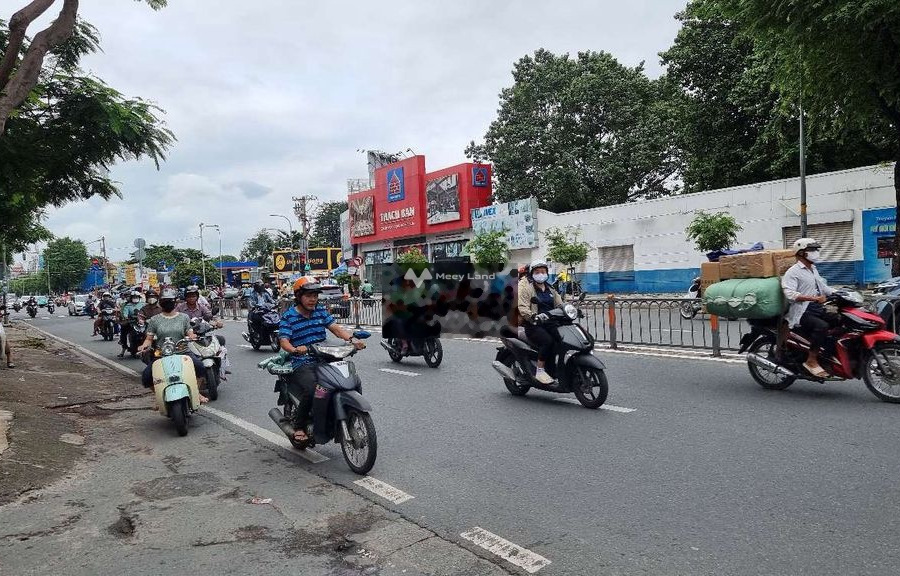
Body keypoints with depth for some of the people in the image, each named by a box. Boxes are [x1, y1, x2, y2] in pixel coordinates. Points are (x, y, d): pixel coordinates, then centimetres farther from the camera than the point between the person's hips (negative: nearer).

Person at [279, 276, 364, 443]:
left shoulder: (321, 312, 14)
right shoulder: (288, 317, 1)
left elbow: (335, 327, 4)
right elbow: (283, 340, -11)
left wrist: (352, 339, -15)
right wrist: (295, 350, -34)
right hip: (302, 363, -5)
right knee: (311, 390, -31)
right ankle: (299, 426, -6)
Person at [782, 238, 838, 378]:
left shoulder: (813, 270, 24)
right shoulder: (793, 272, -7)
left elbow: (823, 287, 33)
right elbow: (790, 294, -21)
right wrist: (814, 298, -27)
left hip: (819, 310, 9)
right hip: (803, 313, -9)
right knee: (822, 326, -32)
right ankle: (811, 361, -24)